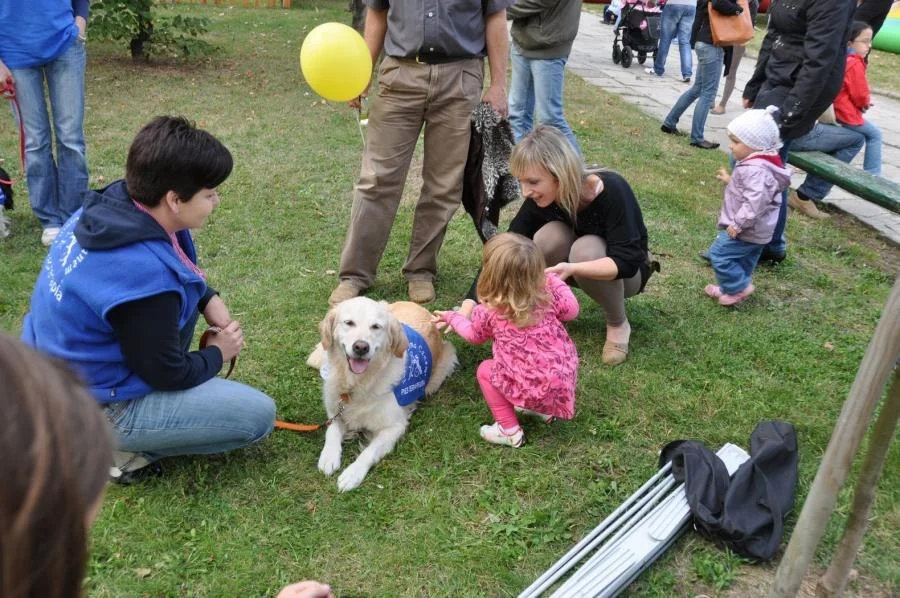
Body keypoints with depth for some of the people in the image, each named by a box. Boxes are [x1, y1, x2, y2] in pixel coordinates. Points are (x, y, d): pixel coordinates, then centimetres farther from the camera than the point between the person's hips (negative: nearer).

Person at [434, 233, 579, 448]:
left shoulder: (487, 312, -11)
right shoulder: (547, 293, -7)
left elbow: (474, 335, 10)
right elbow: (571, 310, 10)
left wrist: (451, 317, 27)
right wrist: (555, 280, 17)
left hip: (534, 389, -5)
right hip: (565, 378, 5)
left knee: (485, 370, 16)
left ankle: (509, 430, 15)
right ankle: (544, 409, 37)